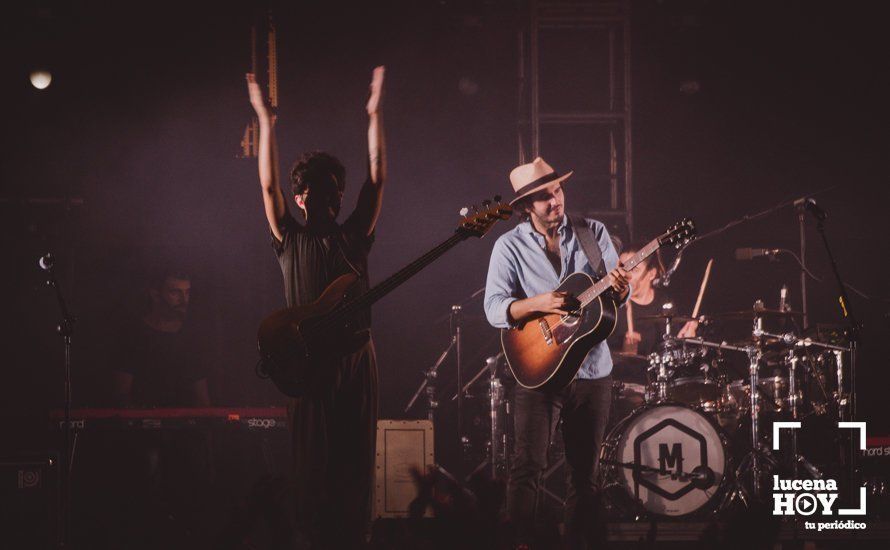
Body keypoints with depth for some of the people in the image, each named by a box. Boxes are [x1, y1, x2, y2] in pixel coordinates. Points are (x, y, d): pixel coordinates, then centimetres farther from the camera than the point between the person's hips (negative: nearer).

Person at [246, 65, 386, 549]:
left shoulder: (355, 236, 12)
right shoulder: (290, 240, 7)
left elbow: (376, 180, 8)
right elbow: (268, 186, 1)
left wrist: (374, 116, 4)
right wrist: (266, 122, -3)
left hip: (356, 355, 2)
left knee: (355, 458, 2)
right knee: (313, 458, -3)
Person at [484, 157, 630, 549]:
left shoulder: (593, 233, 5)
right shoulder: (510, 246, -3)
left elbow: (618, 293, 5)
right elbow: (494, 308, -11)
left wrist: (619, 287, -20)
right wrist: (538, 303, -27)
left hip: (592, 370, 3)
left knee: (584, 472, 8)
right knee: (528, 465, -11)